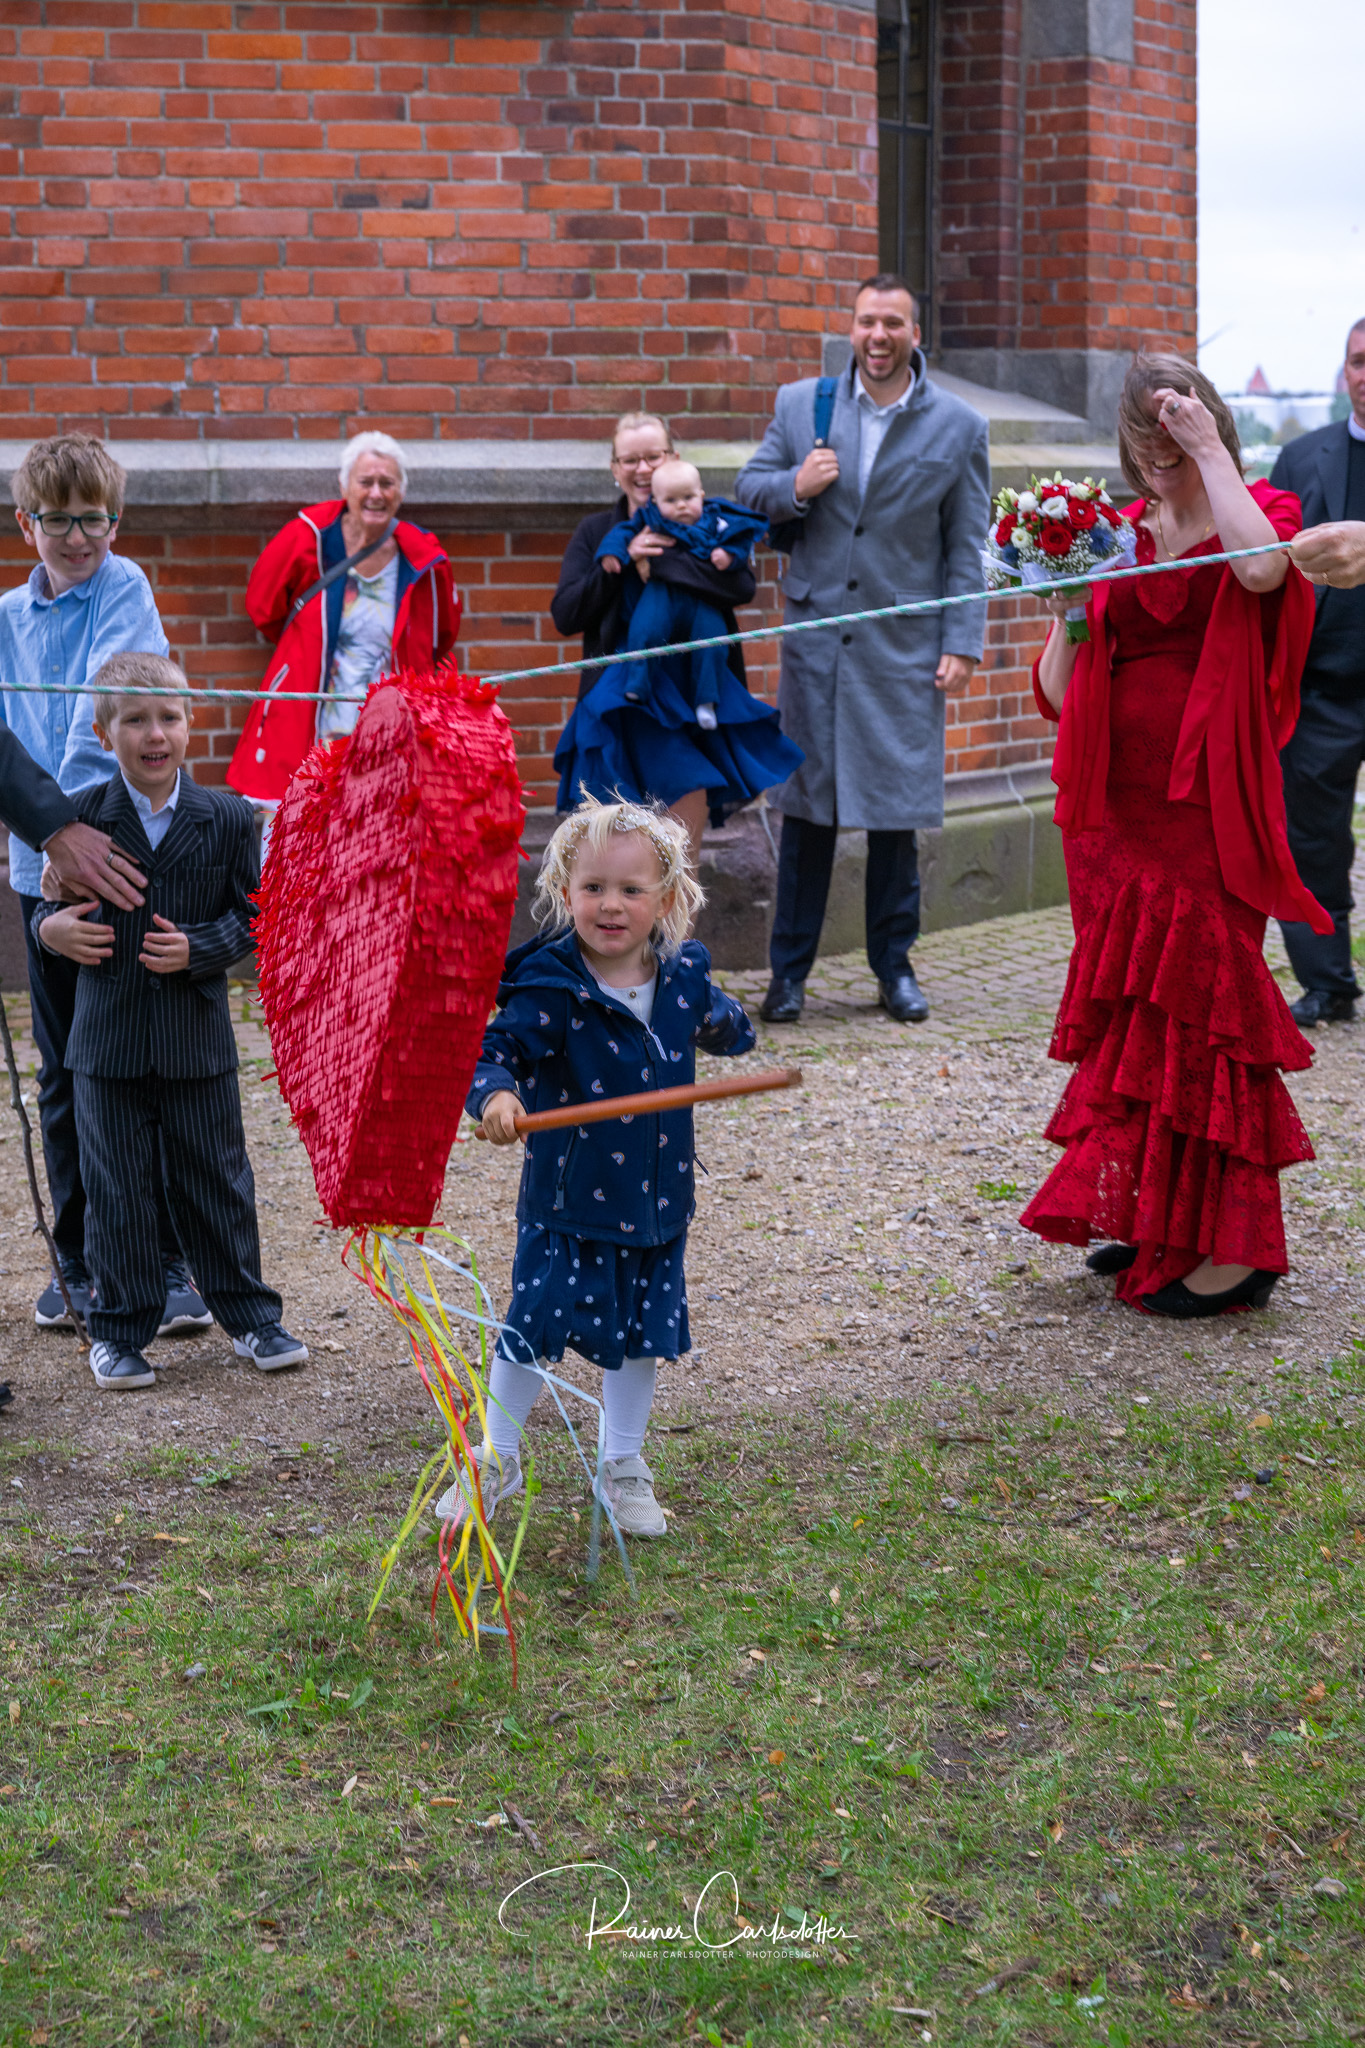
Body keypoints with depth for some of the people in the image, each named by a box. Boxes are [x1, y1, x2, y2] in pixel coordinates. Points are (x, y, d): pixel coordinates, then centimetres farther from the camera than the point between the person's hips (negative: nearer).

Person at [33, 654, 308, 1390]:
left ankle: (248, 1314, 25)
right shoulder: (81, 818, -2)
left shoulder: (227, 818, -1)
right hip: (109, 1040, 0)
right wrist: (54, 928, -17)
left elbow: (250, 916, 0)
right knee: (117, 1190, 7)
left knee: (216, 1180, 10)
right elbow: (53, 907, 5)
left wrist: (198, 949, -17)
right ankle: (119, 1330, 19)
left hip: (198, 1039, 0)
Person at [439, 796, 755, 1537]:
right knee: (532, 1328, 1)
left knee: (642, 1333, 16)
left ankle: (624, 1465, 36)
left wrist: (727, 1025, -3)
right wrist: (495, 1093, -47)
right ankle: (497, 1460, 24)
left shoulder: (683, 976, -3)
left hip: (655, 1199, 4)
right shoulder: (550, 988, -19)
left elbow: (717, 1024, 18)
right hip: (567, 1198, -4)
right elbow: (495, 1047, -27)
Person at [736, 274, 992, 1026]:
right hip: (815, 634, 1)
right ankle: (789, 971, 12)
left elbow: (967, 546, 3)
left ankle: (894, 967, 17)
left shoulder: (958, 427, 2)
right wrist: (794, 487, -11)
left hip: (905, 647, -1)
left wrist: (962, 645, -3)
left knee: (897, 807, 3)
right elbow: (749, 486, 12)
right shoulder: (800, 404, 5)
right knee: (805, 802, 4)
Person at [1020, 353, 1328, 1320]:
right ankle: (1157, 1222, 23)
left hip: (1210, 809, -5)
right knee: (1139, 1013, 11)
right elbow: (1060, 694, 9)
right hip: (1117, 807, 5)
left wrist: (1211, 449, -19)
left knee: (1202, 1006, -5)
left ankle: (1233, 1244, 3)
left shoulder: (1259, 511, 0)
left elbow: (1262, 564, -28)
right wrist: (1065, 609, -8)